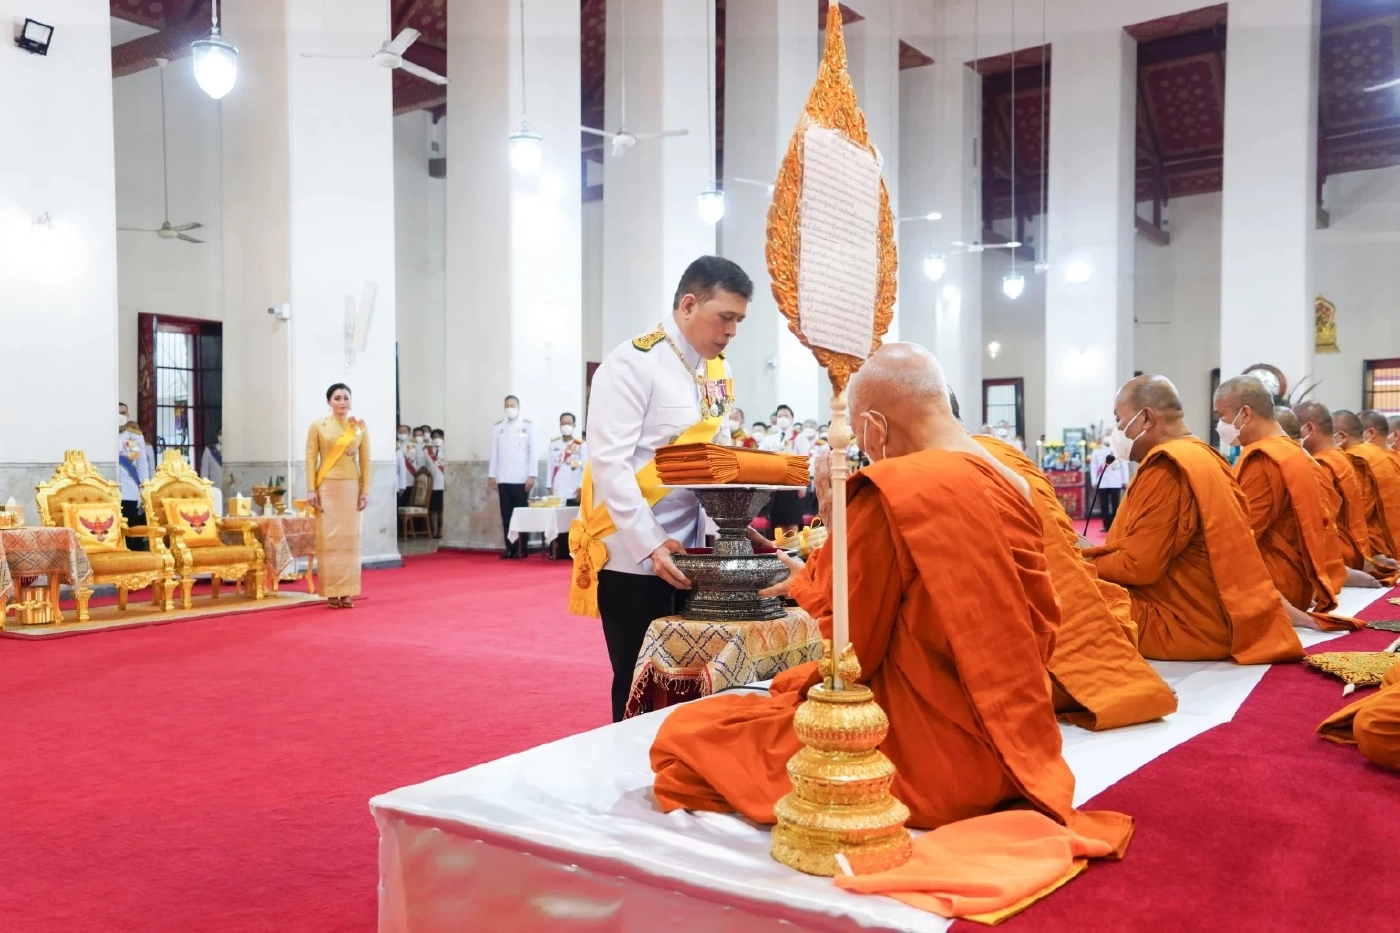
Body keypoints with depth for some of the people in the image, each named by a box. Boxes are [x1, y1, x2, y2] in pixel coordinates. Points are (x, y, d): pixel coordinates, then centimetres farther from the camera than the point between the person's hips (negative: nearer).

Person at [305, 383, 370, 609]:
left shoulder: (360, 426, 5)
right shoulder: (318, 425, 0)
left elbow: (365, 460, 5)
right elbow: (311, 458, -2)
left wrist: (365, 491, 0)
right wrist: (311, 490, -9)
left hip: (351, 487, 2)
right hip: (327, 487, -2)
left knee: (349, 537, 2)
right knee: (328, 537, -2)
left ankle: (347, 591, 7)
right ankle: (332, 592, 2)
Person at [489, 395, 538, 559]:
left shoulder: (528, 426, 3)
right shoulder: (498, 427, 11)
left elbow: (533, 452, -1)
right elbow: (494, 452, 10)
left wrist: (531, 475, -8)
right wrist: (491, 475, 4)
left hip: (521, 479, -2)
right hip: (503, 479, 3)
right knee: (506, 515, 2)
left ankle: (523, 549, 7)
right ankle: (511, 549, 6)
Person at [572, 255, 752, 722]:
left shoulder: (717, 372, 11)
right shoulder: (633, 364, -12)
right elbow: (609, 462, -18)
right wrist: (650, 544, -23)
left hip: (690, 552, 7)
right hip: (633, 554, -7)